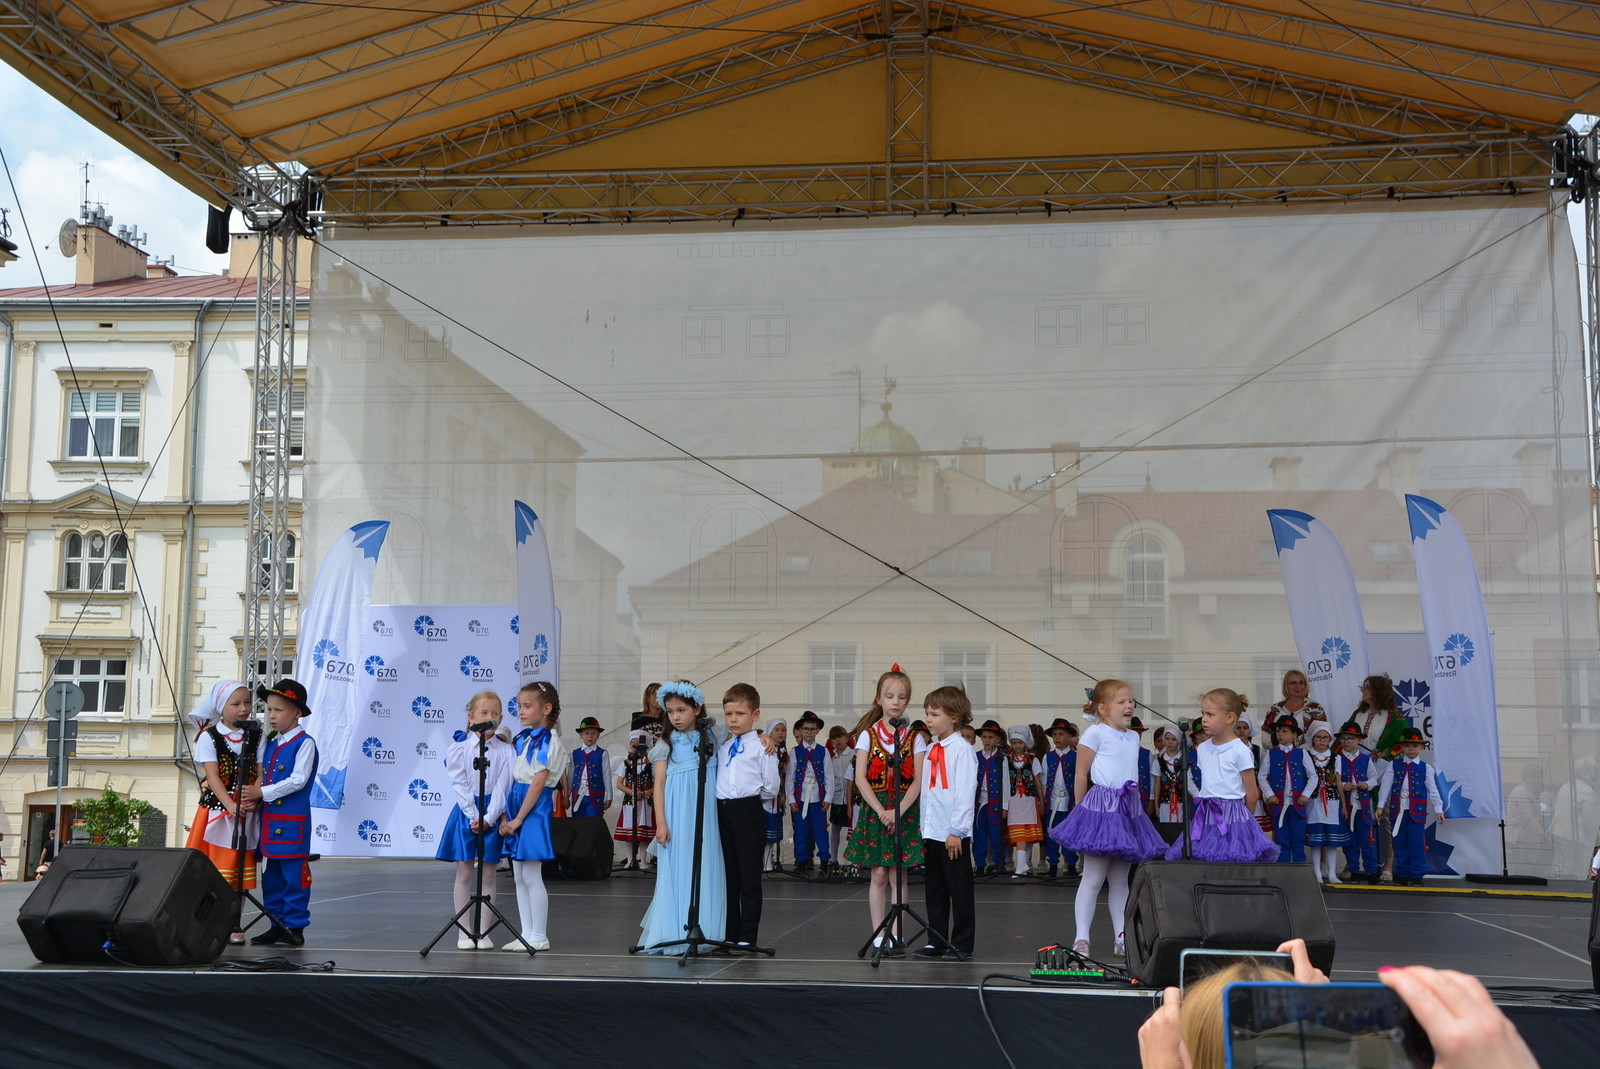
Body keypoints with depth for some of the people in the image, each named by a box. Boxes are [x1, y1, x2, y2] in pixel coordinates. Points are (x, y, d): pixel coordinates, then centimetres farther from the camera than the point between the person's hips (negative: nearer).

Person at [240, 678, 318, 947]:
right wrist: (254, 795, 3)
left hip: (293, 819, -8)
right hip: (270, 818, 8)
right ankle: (277, 925, 19)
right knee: (272, 874, 11)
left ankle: (295, 926, 1)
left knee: (294, 873, -5)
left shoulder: (305, 743, -8)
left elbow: (298, 780, -16)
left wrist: (262, 792, -16)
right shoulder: (271, 744, 16)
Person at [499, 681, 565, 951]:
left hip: (535, 808, -8)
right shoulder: (521, 739, 12)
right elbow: (513, 780, 13)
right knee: (519, 875, 10)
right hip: (516, 807, 9)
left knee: (531, 875, -5)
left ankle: (539, 937, 3)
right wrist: (505, 816, 6)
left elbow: (538, 783, -17)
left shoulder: (547, 741, -13)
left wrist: (519, 818, -15)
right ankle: (526, 934, 17)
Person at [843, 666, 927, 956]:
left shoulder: (914, 738, 3)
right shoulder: (868, 735, 3)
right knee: (879, 875, 2)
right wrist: (880, 810, -15)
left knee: (897, 874, 2)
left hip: (904, 812, 0)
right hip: (874, 810, 0)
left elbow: (917, 781, -4)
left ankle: (895, 935, 7)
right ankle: (879, 935, 9)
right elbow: (860, 778, -4)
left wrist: (898, 811, -17)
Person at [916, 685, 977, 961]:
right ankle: (936, 941, 20)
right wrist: (923, 828, 14)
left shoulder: (962, 750, -10)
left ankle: (962, 944, 7)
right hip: (932, 832, 8)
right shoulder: (931, 750, 13)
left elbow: (965, 793, -14)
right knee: (934, 889, 12)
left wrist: (956, 830, -16)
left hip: (954, 834, -8)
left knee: (960, 890, 1)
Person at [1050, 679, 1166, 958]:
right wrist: (1081, 807, -3)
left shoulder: (1133, 737, 15)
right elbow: (1081, 774, -5)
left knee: (1120, 879, 11)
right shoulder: (1095, 733, -7)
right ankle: (1081, 938, -4)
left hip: (1129, 809, 7)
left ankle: (1122, 939, 16)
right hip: (1101, 808, -7)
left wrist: (1131, 796, 10)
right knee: (1093, 877, -7)